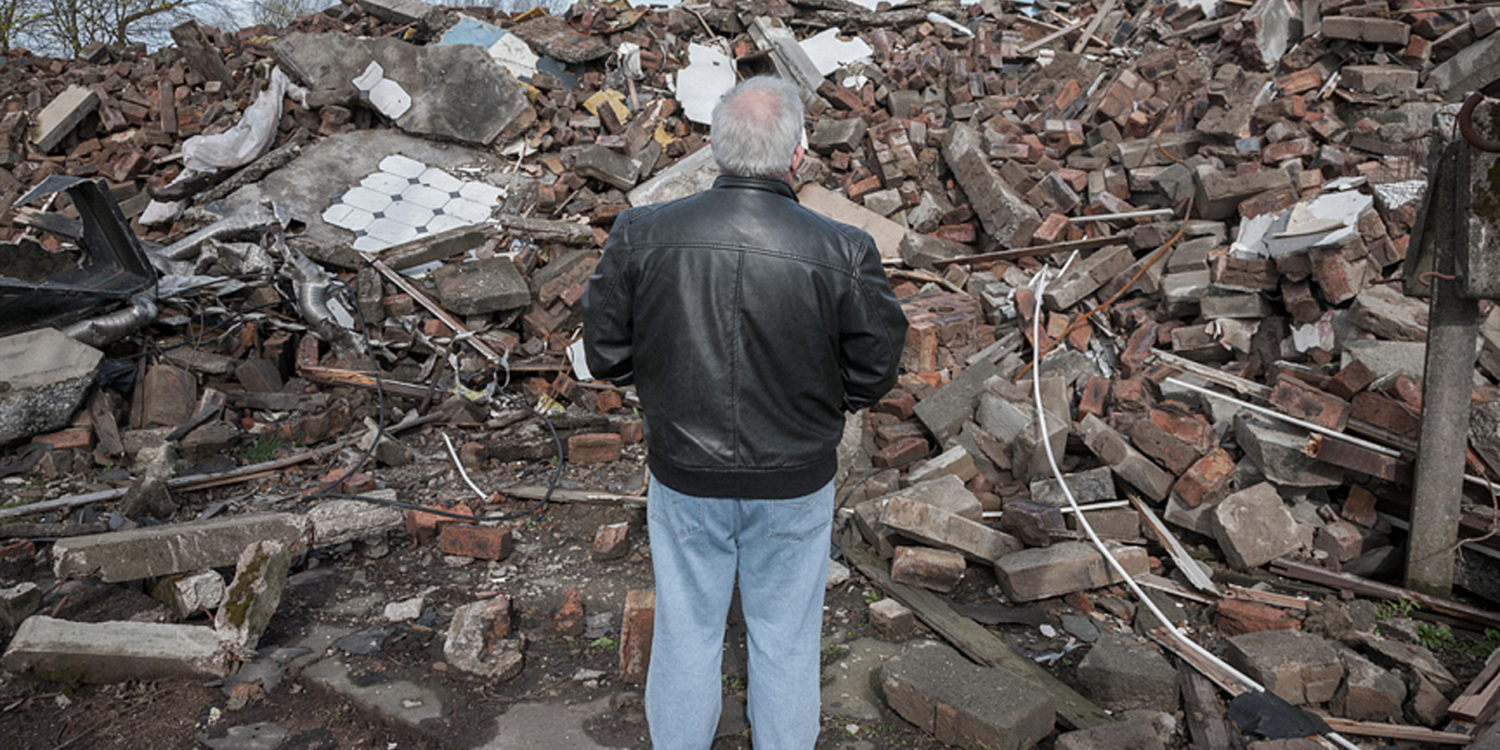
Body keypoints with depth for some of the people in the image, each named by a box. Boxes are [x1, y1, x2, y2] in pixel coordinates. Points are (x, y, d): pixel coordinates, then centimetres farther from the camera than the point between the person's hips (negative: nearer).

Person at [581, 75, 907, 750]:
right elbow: (874, 375, -10)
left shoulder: (639, 236, -16)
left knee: (686, 634, 21)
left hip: (683, 474, 1)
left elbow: (606, 355, -6)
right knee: (785, 641, 20)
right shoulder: (844, 254, -21)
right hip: (794, 483, -1)